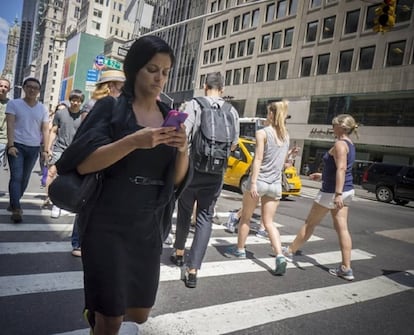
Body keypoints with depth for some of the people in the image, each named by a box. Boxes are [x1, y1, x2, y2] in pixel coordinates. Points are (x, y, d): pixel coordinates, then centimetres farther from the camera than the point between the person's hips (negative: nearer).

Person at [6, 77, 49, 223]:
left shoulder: (43, 109, 9)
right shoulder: (14, 104, 3)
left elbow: (45, 130, 7)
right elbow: (10, 125, -5)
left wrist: (45, 149, 0)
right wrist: (11, 145, -15)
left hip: (34, 148, 3)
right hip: (17, 146, -3)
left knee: (25, 178, 7)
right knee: (16, 177, -11)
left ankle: (14, 204, 23)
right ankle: (16, 209, -13)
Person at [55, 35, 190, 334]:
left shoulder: (170, 116, 6)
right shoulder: (110, 107, -5)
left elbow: (176, 180, 3)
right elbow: (82, 163, -16)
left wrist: (183, 150, -16)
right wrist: (133, 142, -27)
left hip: (148, 227, 4)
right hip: (107, 224, -4)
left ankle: (97, 310, 45)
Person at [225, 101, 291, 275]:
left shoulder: (262, 133, -9)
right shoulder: (286, 135, 10)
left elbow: (258, 159, -16)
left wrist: (253, 182, -18)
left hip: (259, 181, -5)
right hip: (275, 184, 5)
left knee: (245, 217, 14)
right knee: (269, 222, 9)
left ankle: (240, 249, 27)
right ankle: (280, 256, -7)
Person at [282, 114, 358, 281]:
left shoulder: (340, 144, -15)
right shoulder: (349, 145, 14)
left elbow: (341, 169, -27)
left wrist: (337, 194, -34)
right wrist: (323, 176, 29)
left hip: (333, 191, -9)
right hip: (346, 191, 9)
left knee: (310, 223, 5)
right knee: (341, 227, 6)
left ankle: (290, 251, 20)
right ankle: (346, 268, 7)